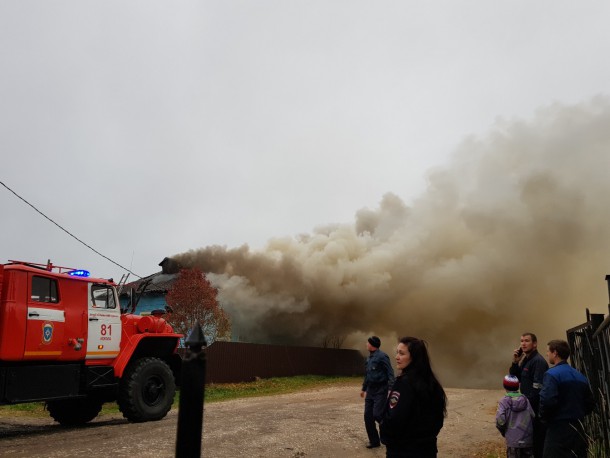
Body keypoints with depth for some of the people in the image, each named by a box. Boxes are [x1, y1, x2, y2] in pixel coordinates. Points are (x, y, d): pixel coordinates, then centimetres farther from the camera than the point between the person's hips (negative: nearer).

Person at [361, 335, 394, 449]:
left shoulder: (382, 356, -13)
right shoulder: (369, 358, 12)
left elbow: (390, 373, -16)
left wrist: (391, 389, -24)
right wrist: (364, 388, 28)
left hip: (380, 390, -8)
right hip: (370, 390, 8)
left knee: (377, 414, -15)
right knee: (368, 416, 5)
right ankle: (374, 441, 18)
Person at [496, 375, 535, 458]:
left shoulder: (504, 401, -7)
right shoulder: (525, 400, 3)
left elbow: (500, 421, -16)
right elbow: (533, 417, -2)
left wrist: (503, 432, 3)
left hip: (513, 441, -3)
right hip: (528, 440, 4)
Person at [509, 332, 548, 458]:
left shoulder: (538, 361, -17)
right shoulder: (525, 359, 11)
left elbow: (537, 388, -21)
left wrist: (527, 404, -15)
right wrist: (515, 362, -3)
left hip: (536, 407, -9)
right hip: (528, 405, 9)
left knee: (537, 438, -1)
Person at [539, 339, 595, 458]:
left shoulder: (552, 374, -14)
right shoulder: (580, 376, 9)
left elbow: (547, 401, -24)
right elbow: (590, 404, 13)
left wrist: (543, 417, -7)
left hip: (559, 428, -7)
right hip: (578, 429, 7)